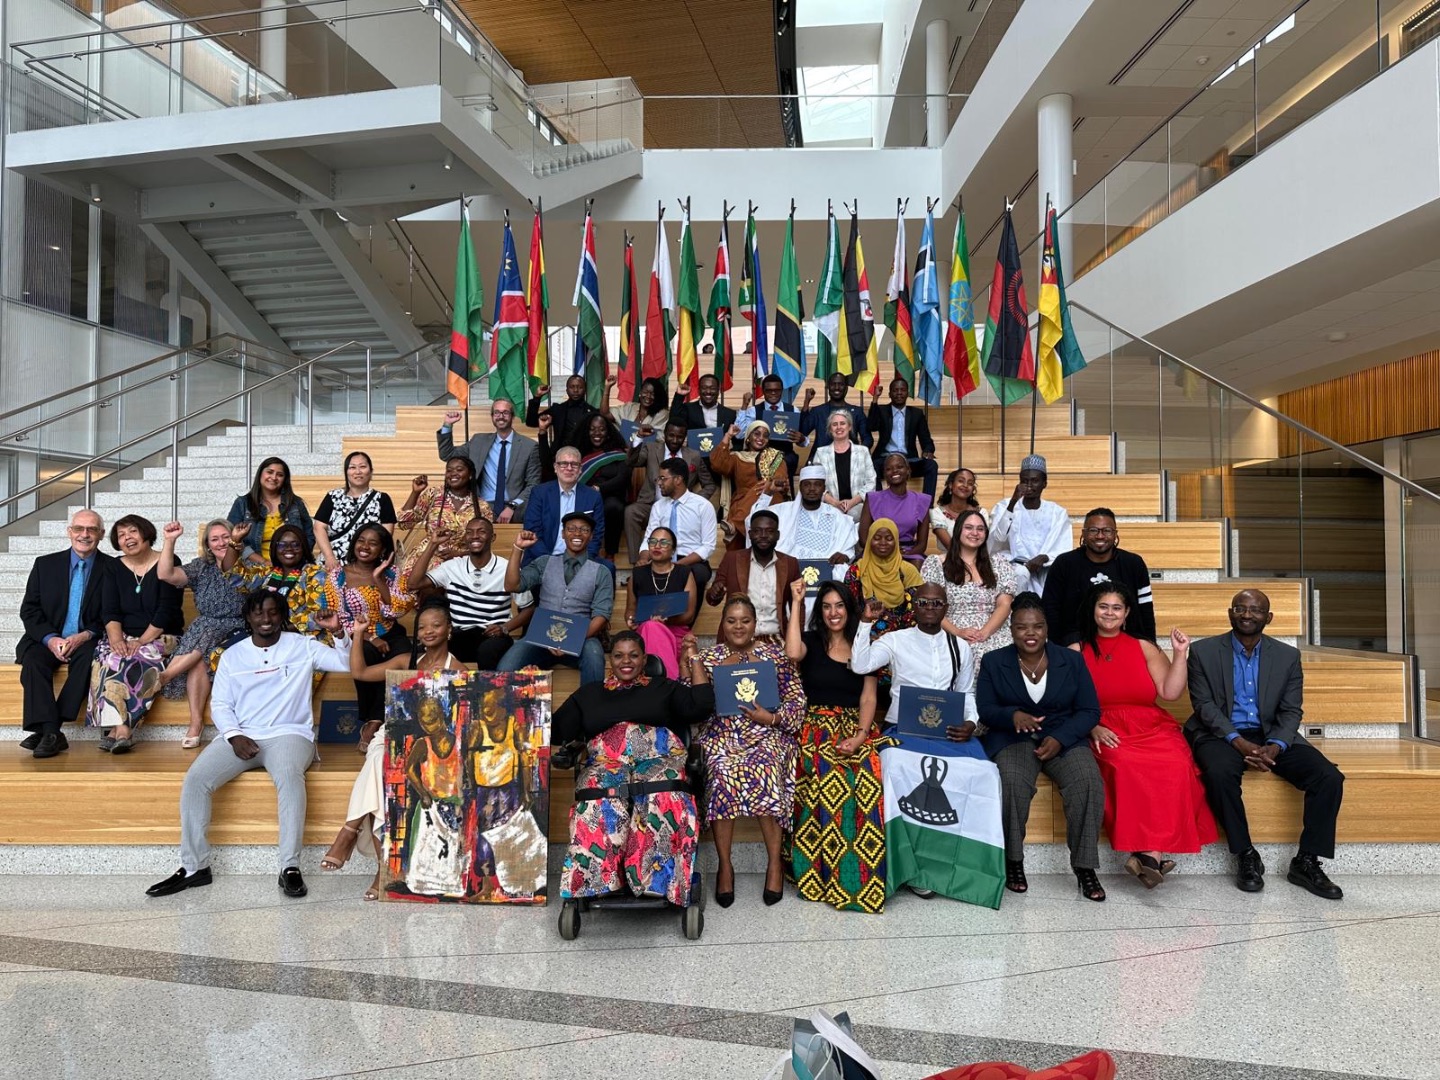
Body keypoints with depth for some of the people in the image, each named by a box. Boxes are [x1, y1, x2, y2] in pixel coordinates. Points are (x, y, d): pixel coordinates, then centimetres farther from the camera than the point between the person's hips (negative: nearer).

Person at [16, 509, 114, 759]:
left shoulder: (112, 568, 2)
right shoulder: (45, 564, 9)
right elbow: (29, 610, 5)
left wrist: (85, 636, -17)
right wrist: (50, 639, -13)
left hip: (88, 643, -2)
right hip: (47, 640, 2)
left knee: (87, 658, -33)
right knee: (33, 661, -28)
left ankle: (46, 730, -29)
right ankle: (51, 733, -34)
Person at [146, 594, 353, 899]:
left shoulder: (302, 646, 8)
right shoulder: (232, 655, 14)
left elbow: (346, 664, 1)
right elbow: (220, 703, 10)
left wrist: (338, 633, -17)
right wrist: (234, 736, -8)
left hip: (288, 734, -3)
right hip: (240, 737, 3)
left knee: (289, 776, -35)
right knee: (195, 779, -21)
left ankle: (290, 867, -32)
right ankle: (194, 867, -9)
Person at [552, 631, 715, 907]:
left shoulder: (664, 688, 25)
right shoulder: (589, 693, 28)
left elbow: (702, 706, 8)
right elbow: (556, 731, 20)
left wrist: (692, 659, 10)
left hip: (659, 758, -1)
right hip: (605, 762, 1)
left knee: (666, 798, -38)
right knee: (602, 802, -37)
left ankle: (658, 878, -37)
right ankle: (601, 880, -36)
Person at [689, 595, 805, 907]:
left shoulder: (774, 654, 7)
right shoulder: (708, 657, 10)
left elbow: (798, 701, 3)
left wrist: (772, 717, -13)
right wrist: (691, 662, -9)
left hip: (768, 733, -1)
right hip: (721, 734, 1)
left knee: (765, 771, -31)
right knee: (722, 774, -29)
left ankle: (775, 862, -13)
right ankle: (725, 866, -14)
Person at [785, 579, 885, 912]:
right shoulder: (811, 642, 11)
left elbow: (868, 699, 6)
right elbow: (792, 653, -14)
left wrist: (860, 737, -11)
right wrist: (796, 602, -6)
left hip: (856, 729, 1)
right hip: (817, 728, -1)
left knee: (864, 778, -27)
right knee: (827, 776, -29)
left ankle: (861, 875, -17)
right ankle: (825, 872, -17)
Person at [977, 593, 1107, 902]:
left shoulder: (1071, 661, 6)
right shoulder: (994, 662, 5)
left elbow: (1089, 711, 3)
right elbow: (984, 710, 1)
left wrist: (1060, 739, -14)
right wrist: (1013, 715, -22)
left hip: (1064, 738, 1)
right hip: (1013, 739, -1)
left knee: (1089, 781, -29)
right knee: (1013, 781, -33)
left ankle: (1084, 867, -15)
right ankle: (1013, 862, -16)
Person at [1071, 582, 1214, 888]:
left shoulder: (1144, 648, 17)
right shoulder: (1076, 651, 12)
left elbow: (1170, 692, 7)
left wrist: (1180, 654, -1)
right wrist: (1092, 727, -13)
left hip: (1152, 728, 2)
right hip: (1106, 733, -2)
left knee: (1176, 765, -31)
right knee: (1126, 764, -35)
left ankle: (1151, 852, -31)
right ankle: (1152, 853, -30)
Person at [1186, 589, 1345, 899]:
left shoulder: (1287, 656, 6)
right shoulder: (1204, 651, -1)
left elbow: (1291, 711, 2)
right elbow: (1204, 705, -7)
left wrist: (1275, 746, -18)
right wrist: (1239, 742, -21)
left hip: (1272, 736, 3)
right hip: (1222, 734, -3)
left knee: (1330, 777, -19)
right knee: (1219, 773, -35)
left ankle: (1306, 861, -6)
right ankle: (1246, 856, -16)